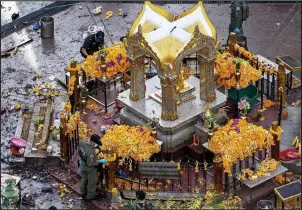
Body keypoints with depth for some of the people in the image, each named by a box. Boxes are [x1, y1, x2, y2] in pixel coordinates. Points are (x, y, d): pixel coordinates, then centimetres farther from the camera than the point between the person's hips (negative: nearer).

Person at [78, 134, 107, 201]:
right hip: (90, 168, -7)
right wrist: (100, 161, -21)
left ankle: (83, 193, 50)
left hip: (83, 165, 7)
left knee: (84, 179, 29)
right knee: (91, 182, 18)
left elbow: (79, 152, 1)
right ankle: (90, 196, 37)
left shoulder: (82, 143, -20)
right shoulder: (90, 152, -42)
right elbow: (91, 164, -31)